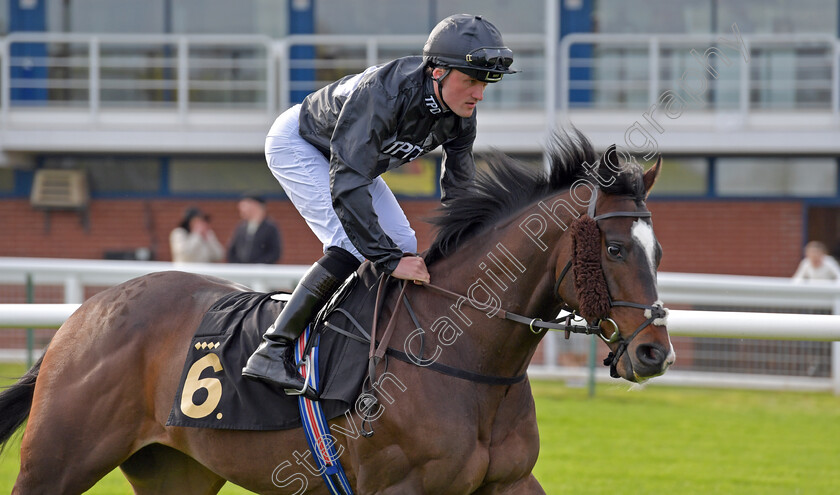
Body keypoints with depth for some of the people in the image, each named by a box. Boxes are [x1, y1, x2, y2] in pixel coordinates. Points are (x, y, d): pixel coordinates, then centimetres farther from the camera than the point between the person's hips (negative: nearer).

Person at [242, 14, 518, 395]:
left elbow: (459, 192, -6)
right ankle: (272, 352, -24)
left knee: (405, 246, 0)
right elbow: (346, 187, -46)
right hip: (296, 145, -8)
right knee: (351, 245, -24)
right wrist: (390, 259, -48)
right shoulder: (385, 93, -42)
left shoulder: (460, 113, -20)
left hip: (354, 156, 8)